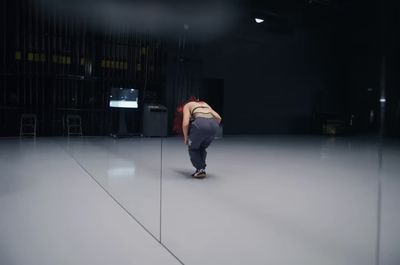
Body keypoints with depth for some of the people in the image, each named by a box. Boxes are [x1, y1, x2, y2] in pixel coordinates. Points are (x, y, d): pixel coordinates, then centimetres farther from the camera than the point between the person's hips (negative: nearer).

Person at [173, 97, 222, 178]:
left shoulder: (187, 106, 23)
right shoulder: (204, 104, 37)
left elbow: (185, 123, 5)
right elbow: (218, 118, 23)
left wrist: (186, 138, 19)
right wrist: (211, 129, 29)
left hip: (200, 123, -5)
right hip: (214, 124, 5)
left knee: (193, 149, 21)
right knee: (202, 148, 29)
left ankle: (200, 170, 12)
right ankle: (202, 169, 22)